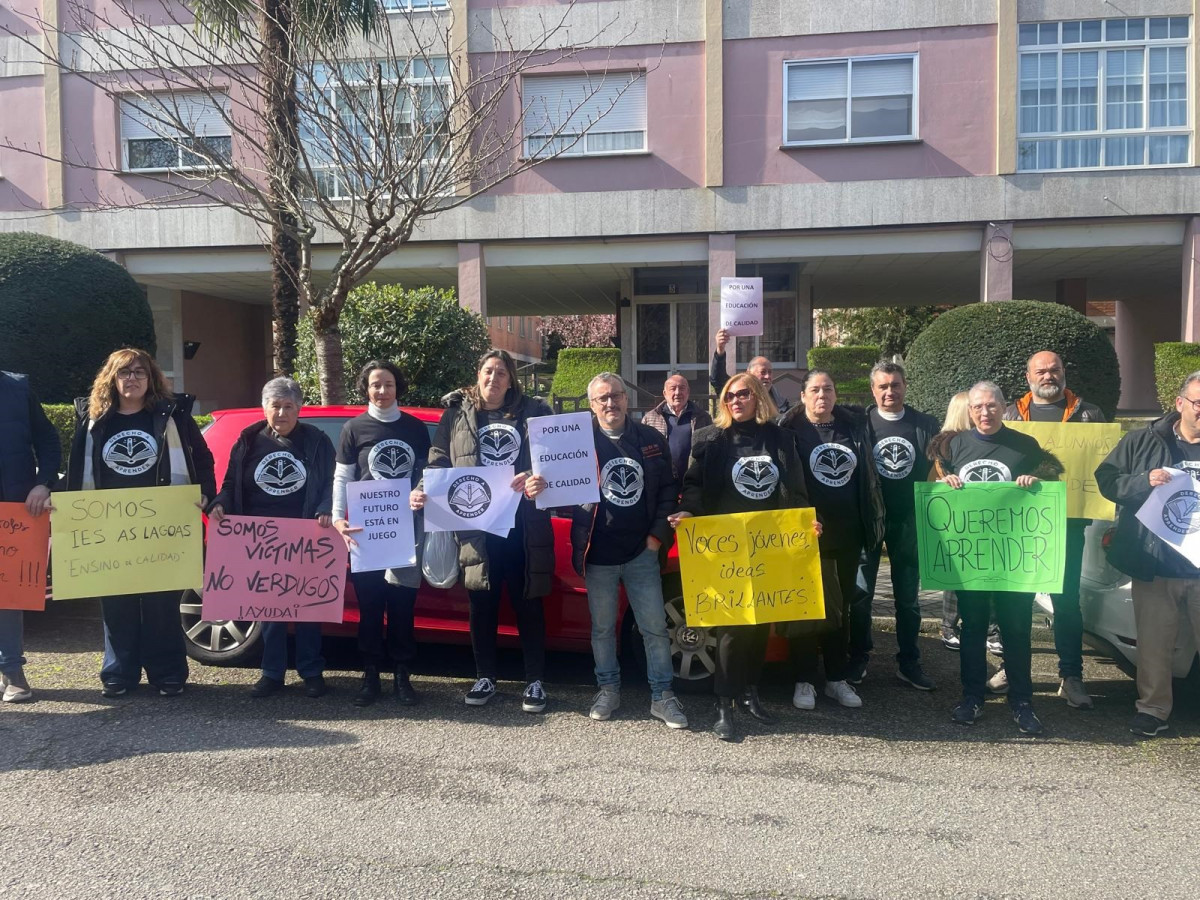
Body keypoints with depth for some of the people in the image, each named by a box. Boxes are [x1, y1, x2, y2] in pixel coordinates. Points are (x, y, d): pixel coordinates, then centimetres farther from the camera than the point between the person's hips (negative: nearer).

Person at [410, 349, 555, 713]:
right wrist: (422, 491, -10)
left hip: (524, 526, -1)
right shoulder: (457, 414, 8)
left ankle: (535, 681, 20)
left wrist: (535, 477, -20)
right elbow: (438, 463, 7)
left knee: (528, 604, 7)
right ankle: (485, 677, 27)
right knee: (482, 605, 10)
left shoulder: (533, 412, 5)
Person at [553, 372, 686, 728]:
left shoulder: (651, 439, 3)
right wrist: (540, 489, -25)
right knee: (602, 628, 13)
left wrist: (659, 532, 0)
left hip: (642, 552, 1)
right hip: (598, 554, -1)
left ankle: (662, 696, 18)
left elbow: (668, 488, 7)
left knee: (655, 627, 5)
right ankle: (608, 689, 30)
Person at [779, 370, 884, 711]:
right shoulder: (792, 429, -5)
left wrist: (873, 519, 10)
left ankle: (837, 678, 23)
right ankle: (804, 680, 13)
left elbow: (867, 475, 14)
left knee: (842, 607, 12)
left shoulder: (854, 425, 7)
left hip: (848, 532, 4)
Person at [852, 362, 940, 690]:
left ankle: (908, 662, 20)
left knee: (908, 595, 10)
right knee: (861, 592, 5)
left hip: (908, 519, 2)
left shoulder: (925, 425, 3)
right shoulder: (860, 423, -3)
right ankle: (858, 658, 18)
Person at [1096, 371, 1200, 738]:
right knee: (1153, 645, 9)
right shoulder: (1143, 441, 3)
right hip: (1154, 568, 0)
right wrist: (1144, 482, -14)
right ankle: (1153, 709, 22)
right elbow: (1106, 478, 2)